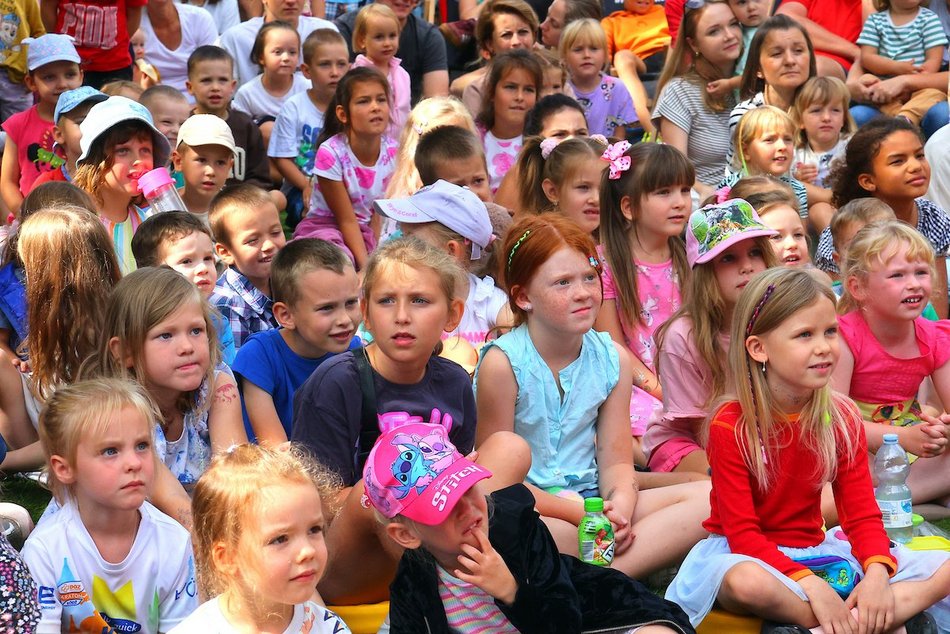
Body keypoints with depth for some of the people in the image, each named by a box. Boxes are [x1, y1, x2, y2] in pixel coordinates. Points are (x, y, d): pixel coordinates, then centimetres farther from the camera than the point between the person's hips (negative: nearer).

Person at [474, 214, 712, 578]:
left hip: (592, 503, 6)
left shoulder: (614, 360, 6)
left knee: (708, 498, -14)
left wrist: (620, 507, -18)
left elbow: (616, 462, 6)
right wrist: (579, 514, -19)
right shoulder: (502, 364, -11)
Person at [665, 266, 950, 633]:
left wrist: (877, 572, -25)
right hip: (745, 555, -5)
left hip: (814, 550, 6)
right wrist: (809, 584, -32)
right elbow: (742, 533, -18)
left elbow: (862, 514, -2)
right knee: (748, 583, -43)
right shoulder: (730, 425, -15)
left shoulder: (841, 418, -1)